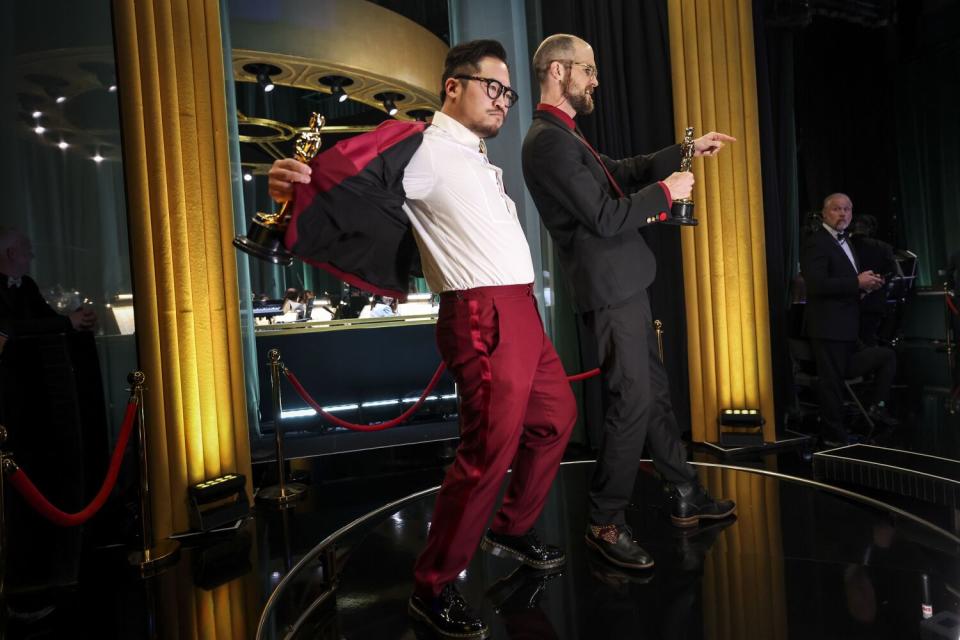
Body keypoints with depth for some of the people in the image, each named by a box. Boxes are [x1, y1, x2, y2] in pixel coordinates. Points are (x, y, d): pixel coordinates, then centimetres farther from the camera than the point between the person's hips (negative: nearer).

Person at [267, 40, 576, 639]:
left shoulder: (481, 162, 20)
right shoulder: (421, 146, -7)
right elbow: (342, 172, -19)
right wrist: (296, 181, -36)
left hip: (521, 311, 10)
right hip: (485, 318, -10)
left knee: (555, 415, 18)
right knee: (490, 449, -9)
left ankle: (512, 529, 37)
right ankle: (434, 588, 12)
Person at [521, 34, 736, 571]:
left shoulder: (564, 137, 15)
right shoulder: (550, 140, -16)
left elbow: (622, 173, 25)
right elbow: (607, 218, -20)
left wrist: (687, 151, 22)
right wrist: (665, 192, -7)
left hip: (624, 285, 10)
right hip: (609, 290, -10)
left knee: (656, 392, 17)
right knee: (632, 403, -5)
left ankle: (687, 496, 32)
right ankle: (606, 522, 11)